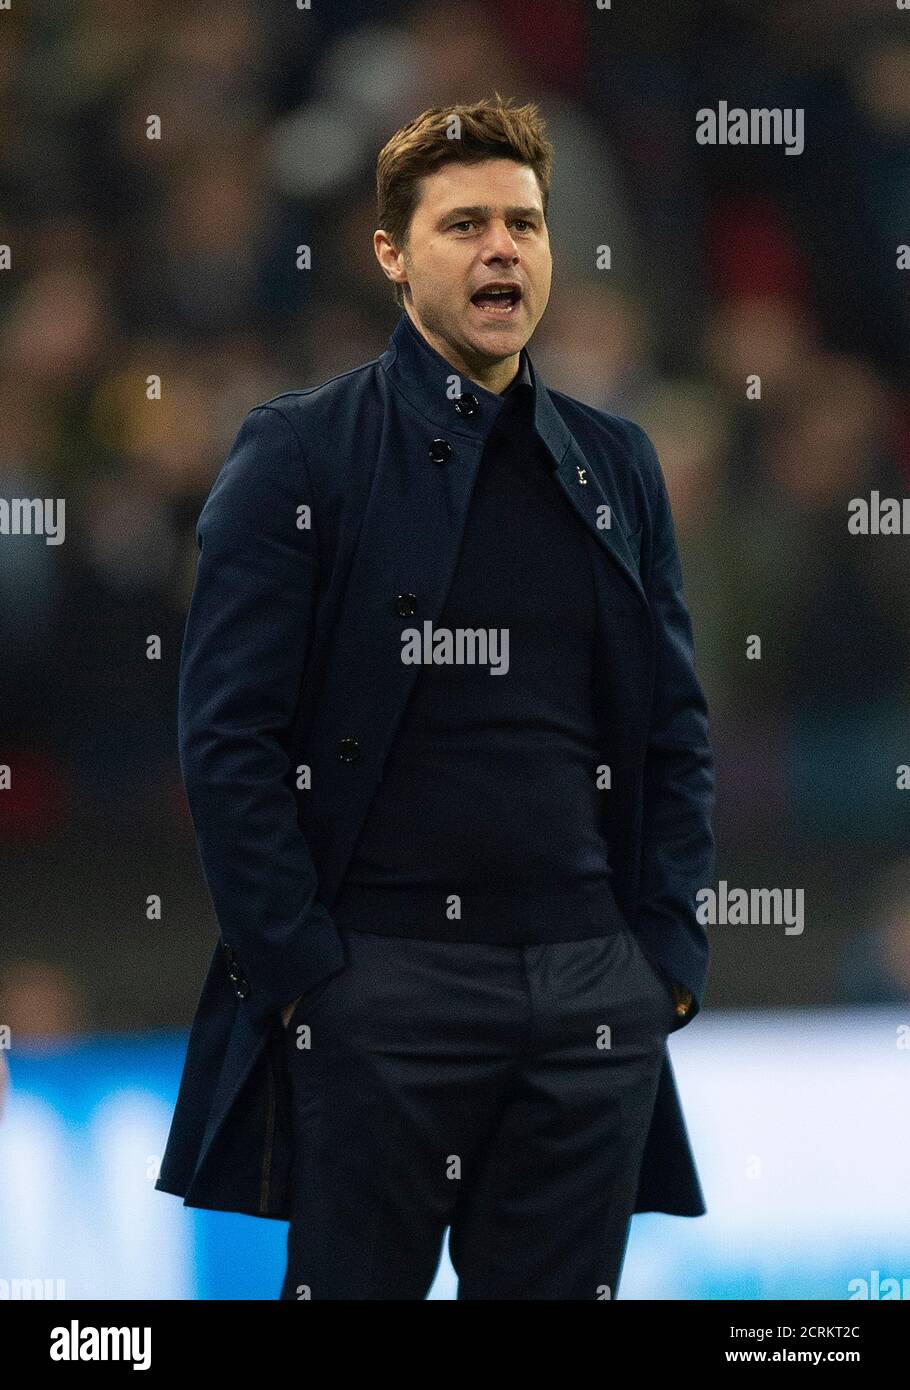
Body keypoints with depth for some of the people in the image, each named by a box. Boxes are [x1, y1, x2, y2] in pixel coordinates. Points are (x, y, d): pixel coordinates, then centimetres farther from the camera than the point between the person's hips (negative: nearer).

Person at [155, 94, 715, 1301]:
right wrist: (297, 967, -11)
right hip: (378, 981, -4)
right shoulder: (299, 453, 0)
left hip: (594, 990, 4)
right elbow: (228, 736, -5)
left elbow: (678, 732, 16)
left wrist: (670, 952, 6)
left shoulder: (617, 466, 14)